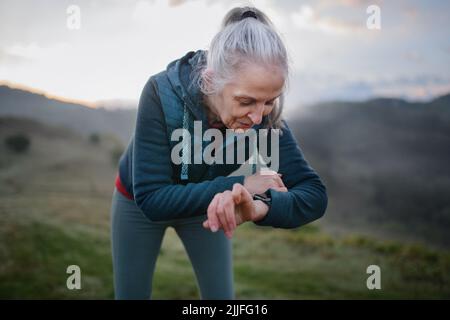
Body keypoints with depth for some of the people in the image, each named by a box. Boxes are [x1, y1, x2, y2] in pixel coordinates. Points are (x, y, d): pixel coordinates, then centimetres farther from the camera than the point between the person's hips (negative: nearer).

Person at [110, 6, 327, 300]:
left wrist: (260, 207, -53)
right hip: (139, 201, -2)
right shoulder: (162, 94, -37)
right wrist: (238, 186, -43)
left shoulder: (265, 115, -29)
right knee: (132, 293, 9)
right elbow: (151, 199, -37)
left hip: (206, 205, 2)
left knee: (221, 294, 6)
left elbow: (315, 195, -32)